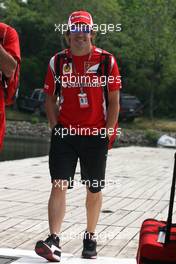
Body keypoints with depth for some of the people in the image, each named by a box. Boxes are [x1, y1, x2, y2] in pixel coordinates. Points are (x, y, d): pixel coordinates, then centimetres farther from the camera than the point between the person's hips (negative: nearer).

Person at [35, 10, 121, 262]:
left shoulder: (106, 60, -1)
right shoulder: (57, 61, 4)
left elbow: (114, 101, 1)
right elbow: (50, 98, 10)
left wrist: (107, 132, -4)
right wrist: (56, 127, 0)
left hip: (95, 135, 0)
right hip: (64, 134, 1)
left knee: (94, 190, 10)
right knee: (59, 186, -10)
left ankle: (90, 238, 26)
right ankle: (54, 241, -14)